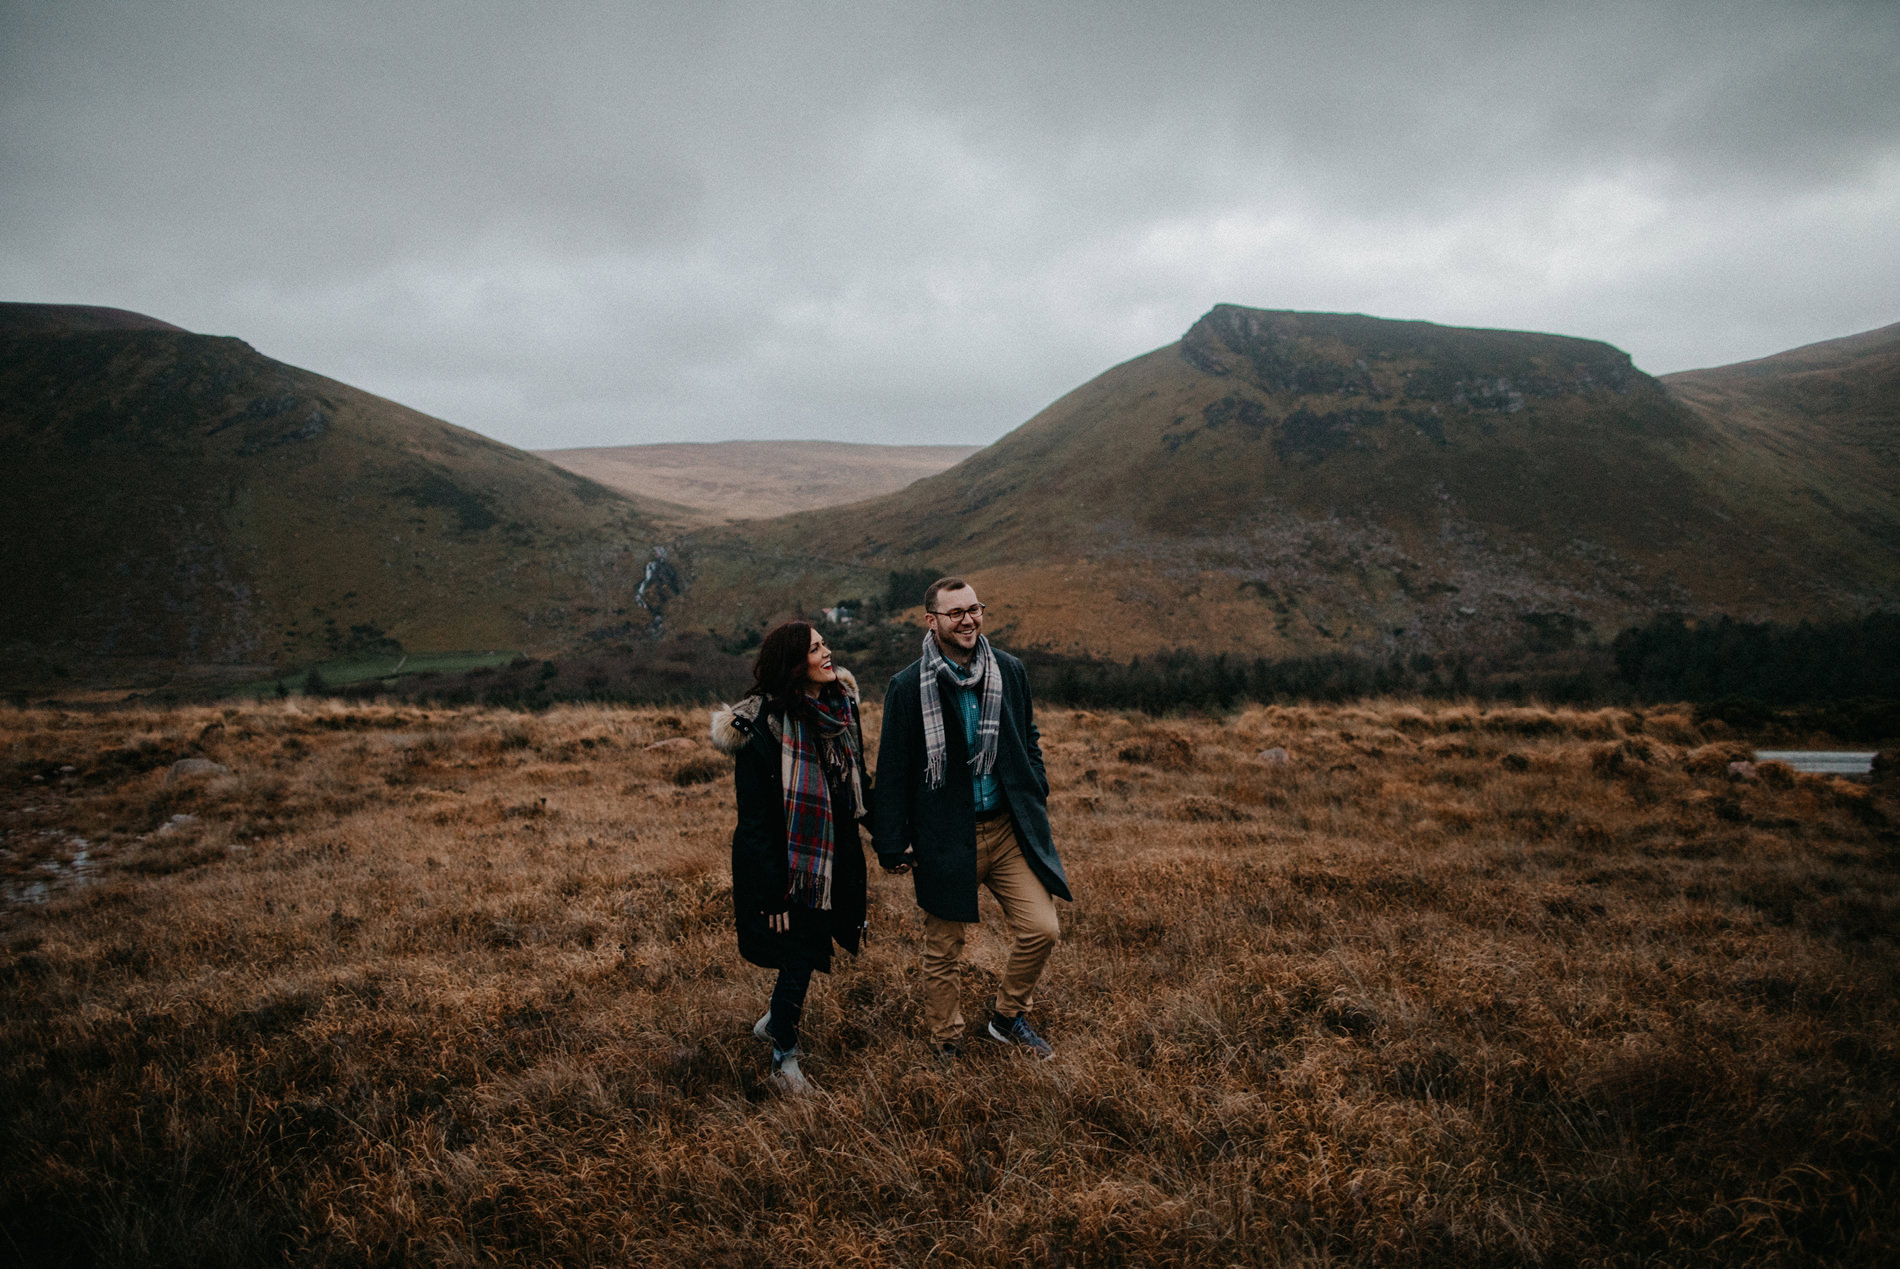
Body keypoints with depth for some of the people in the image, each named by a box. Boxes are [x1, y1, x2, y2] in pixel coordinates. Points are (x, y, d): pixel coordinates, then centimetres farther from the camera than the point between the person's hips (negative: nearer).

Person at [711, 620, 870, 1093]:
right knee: (800, 956, 1)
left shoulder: (840, 703, 2)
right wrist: (772, 894, -20)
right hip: (788, 860, -7)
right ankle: (784, 1059, 19)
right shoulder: (763, 724, -20)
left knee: (811, 947, 17)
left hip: (836, 854, 7)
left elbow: (857, 779, 14)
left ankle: (775, 1021, 42)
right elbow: (755, 818, -19)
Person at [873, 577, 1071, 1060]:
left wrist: (1037, 801, 10)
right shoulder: (909, 686, -7)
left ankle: (1007, 1017, 23)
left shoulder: (1009, 671, 3)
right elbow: (893, 771, -3)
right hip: (946, 838, -3)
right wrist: (893, 845, -3)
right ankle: (947, 1047, 29)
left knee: (1042, 929, -3)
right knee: (943, 951, 8)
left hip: (1009, 828, 3)